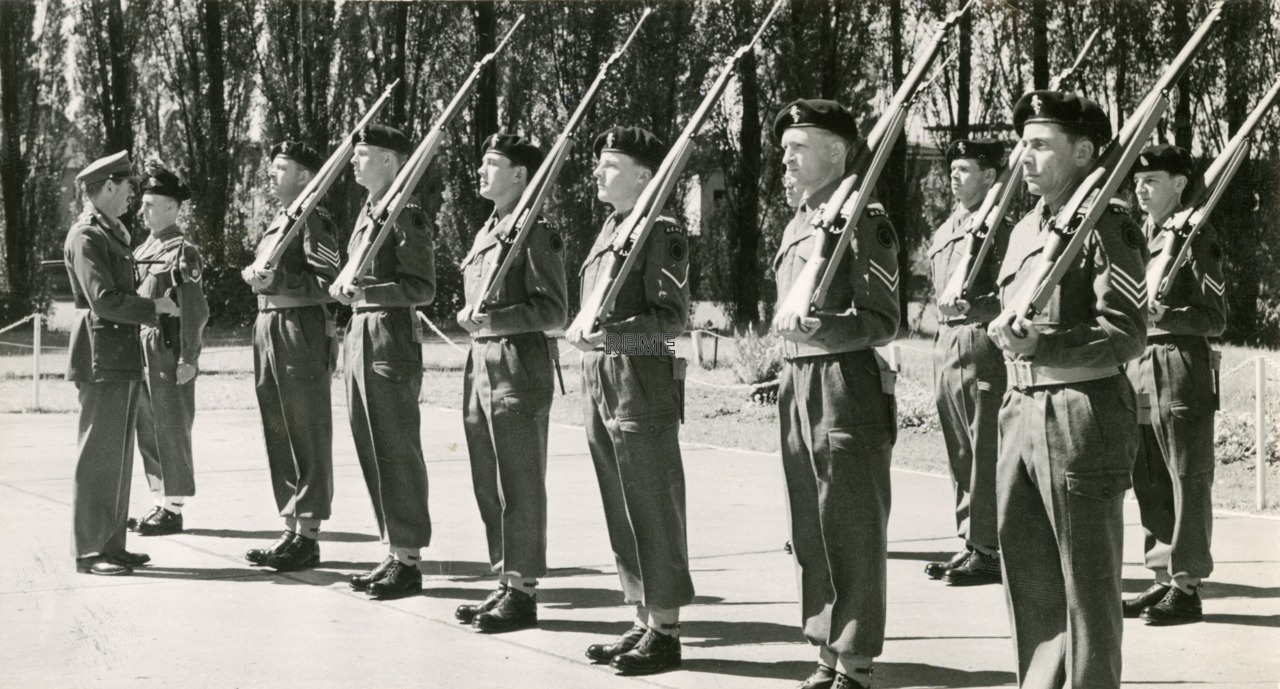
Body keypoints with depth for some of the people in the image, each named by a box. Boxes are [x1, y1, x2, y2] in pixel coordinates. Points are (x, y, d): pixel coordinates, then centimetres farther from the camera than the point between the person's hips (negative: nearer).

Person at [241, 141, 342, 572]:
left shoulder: (314, 220, -9)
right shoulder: (276, 224, 19)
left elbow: (328, 280, -18)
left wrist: (276, 281, -24)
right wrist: (256, 277, 10)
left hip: (302, 332, -10)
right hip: (269, 327, 10)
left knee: (308, 439, -4)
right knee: (278, 436, 12)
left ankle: (308, 536, 0)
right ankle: (292, 531, 19)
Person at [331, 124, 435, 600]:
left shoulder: (406, 214, -11)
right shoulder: (367, 213, 16)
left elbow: (422, 288, -15)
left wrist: (366, 291, -23)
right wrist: (345, 287, 9)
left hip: (392, 337, -9)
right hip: (360, 333, 9)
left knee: (398, 452, -4)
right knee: (372, 452, 12)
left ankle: (409, 561, 2)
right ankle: (394, 553, 19)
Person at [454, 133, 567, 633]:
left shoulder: (535, 234, -10)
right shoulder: (487, 232, 17)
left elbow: (554, 311, -15)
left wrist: (494, 317, -21)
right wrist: (468, 316, 9)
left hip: (519, 369, -9)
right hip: (481, 363, 9)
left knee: (520, 488, -3)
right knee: (489, 486, 12)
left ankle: (524, 591, 3)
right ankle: (505, 584, 20)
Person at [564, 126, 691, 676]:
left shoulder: (661, 234, -10)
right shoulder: (606, 232, 16)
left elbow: (672, 316, -16)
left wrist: (607, 331, -25)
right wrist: (581, 333, 6)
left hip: (643, 381, -9)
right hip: (600, 381, 9)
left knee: (654, 511, -3)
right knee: (620, 512, 12)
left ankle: (665, 630, 4)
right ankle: (643, 623, 20)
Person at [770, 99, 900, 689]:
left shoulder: (864, 220, -9)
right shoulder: (796, 225, 16)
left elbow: (882, 322, -14)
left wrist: (818, 328, -26)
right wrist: (787, 368, 15)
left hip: (847, 385, -8)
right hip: (798, 386, 8)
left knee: (853, 534, -1)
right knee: (809, 529, 12)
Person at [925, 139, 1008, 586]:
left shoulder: (998, 230, -7)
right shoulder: (945, 231, 18)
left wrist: (972, 306, -24)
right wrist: (944, 328, 18)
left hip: (982, 344, -8)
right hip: (947, 344, 8)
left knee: (986, 452, -6)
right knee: (959, 452, 11)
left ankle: (989, 552, -2)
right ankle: (971, 544, 18)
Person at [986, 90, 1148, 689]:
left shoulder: (1106, 228, -8)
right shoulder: (1024, 230, 17)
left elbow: (1125, 335, -16)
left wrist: (1040, 345, -25)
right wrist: (1004, 330, 5)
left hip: (1082, 415, -8)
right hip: (1021, 414, 8)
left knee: (1087, 583, 0)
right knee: (1026, 572, 13)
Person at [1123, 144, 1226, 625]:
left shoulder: (1196, 236, -6)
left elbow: (1216, 319, -10)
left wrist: (1164, 315, -22)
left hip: (1182, 369, -7)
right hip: (1138, 365, 8)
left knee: (1188, 481, -2)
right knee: (1150, 484, 11)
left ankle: (1187, 585, 2)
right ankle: (1163, 578, 19)